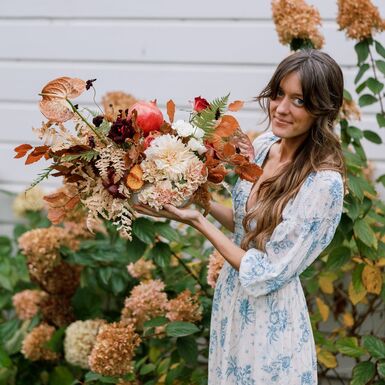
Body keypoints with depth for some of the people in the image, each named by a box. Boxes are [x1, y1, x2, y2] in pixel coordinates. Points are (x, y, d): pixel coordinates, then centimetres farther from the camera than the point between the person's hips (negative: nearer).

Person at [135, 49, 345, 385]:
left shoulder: (324, 183, -26)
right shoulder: (264, 145, -3)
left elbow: (266, 274, -22)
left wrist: (199, 222, -19)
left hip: (270, 318, -7)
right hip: (231, 299, 7)